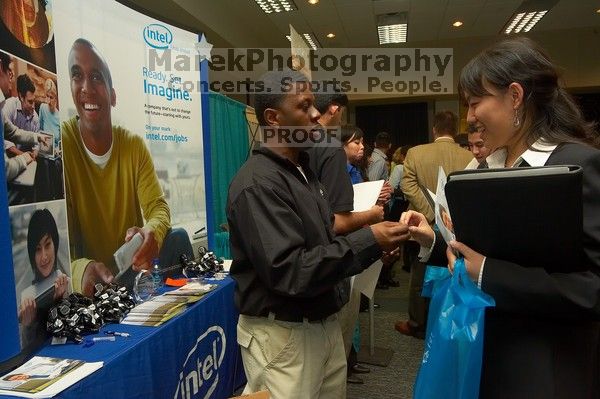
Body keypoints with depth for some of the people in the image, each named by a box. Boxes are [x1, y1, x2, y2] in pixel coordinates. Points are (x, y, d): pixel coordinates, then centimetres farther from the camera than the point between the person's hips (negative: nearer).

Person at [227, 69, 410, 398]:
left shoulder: (302, 170, 11)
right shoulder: (258, 183, -21)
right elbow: (289, 271, -28)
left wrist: (372, 243, 2)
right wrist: (368, 242, -25)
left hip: (324, 324, 9)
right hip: (283, 334, -9)